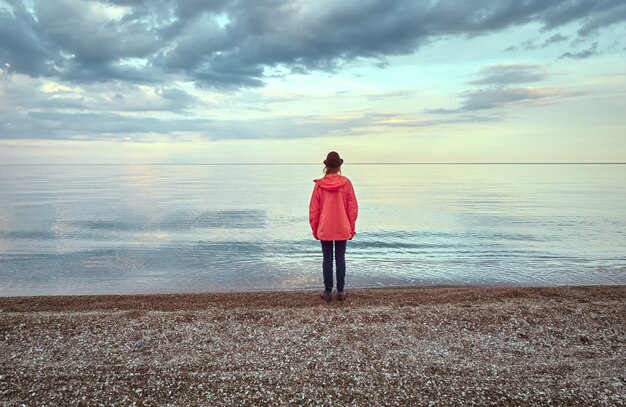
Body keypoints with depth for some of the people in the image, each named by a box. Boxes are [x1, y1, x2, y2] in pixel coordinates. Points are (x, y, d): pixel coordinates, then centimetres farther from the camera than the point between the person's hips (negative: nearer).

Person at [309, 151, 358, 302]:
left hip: (324, 229, 0)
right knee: (340, 259, 8)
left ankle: (328, 292, 11)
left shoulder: (319, 184, -6)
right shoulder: (346, 183, -5)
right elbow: (353, 208, -2)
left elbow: (314, 209, -2)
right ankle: (340, 291, 14)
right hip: (342, 229, 1)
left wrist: (314, 228, 9)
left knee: (327, 260, 7)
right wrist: (351, 227, 8)